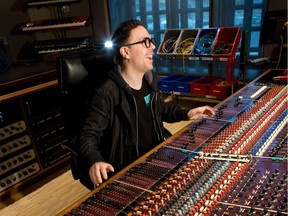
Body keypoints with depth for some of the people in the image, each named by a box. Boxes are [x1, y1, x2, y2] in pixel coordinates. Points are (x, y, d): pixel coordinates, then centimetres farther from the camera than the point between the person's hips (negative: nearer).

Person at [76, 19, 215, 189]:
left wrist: (186, 113, 10)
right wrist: (94, 161, -38)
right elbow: (88, 135, -18)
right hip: (126, 169, -7)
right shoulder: (107, 93, -21)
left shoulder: (151, 79, 4)